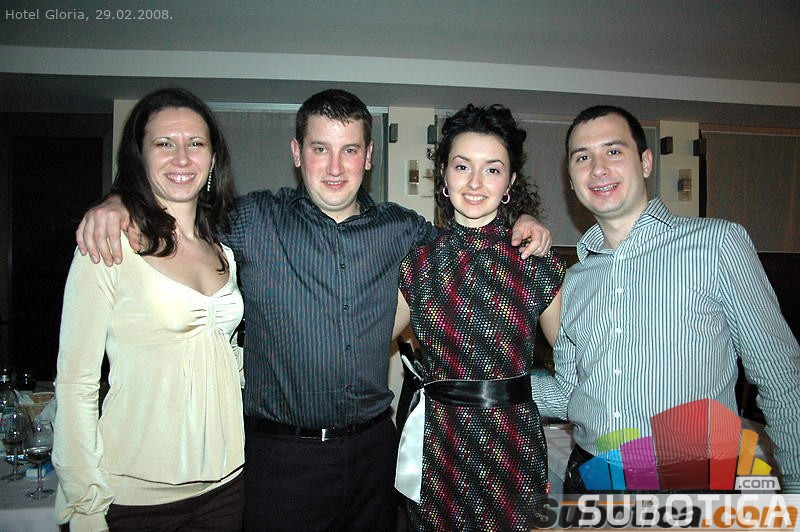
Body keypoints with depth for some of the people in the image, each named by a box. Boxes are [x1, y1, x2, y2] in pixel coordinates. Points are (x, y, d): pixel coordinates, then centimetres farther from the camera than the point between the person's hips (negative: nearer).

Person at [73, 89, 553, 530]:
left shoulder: (401, 228, 2)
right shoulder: (253, 220, -5)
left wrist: (519, 222, 1)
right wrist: (115, 203, -11)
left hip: (373, 450, 3)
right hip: (282, 455, -2)